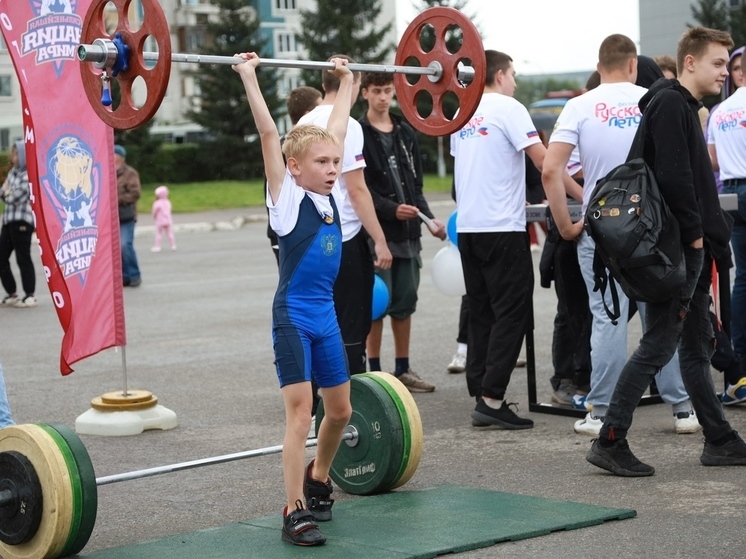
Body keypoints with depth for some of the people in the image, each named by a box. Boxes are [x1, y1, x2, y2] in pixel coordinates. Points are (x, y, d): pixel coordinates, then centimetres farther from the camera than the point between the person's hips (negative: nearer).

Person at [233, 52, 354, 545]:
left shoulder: (330, 193, 6)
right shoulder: (286, 197, -8)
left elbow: (336, 129, 14)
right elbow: (269, 134, -14)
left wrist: (347, 81, 22)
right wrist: (249, 78, -16)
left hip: (326, 315, 7)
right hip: (294, 316, -7)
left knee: (340, 410, 16)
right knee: (300, 413, -9)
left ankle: (318, 482, 39)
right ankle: (296, 513, -4)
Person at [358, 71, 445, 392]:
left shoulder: (405, 133, 15)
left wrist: (427, 217, 5)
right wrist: (392, 209, -22)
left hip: (407, 232, 6)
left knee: (405, 301, 9)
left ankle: (403, 369, 17)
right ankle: (374, 371, 4)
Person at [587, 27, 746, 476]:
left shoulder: (684, 107, 19)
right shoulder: (669, 103, -12)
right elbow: (673, 177, -22)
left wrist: (710, 234, 12)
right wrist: (694, 233, -16)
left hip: (690, 250, 10)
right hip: (676, 248, -10)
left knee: (698, 345, 13)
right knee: (659, 345, -9)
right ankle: (610, 441, -6)